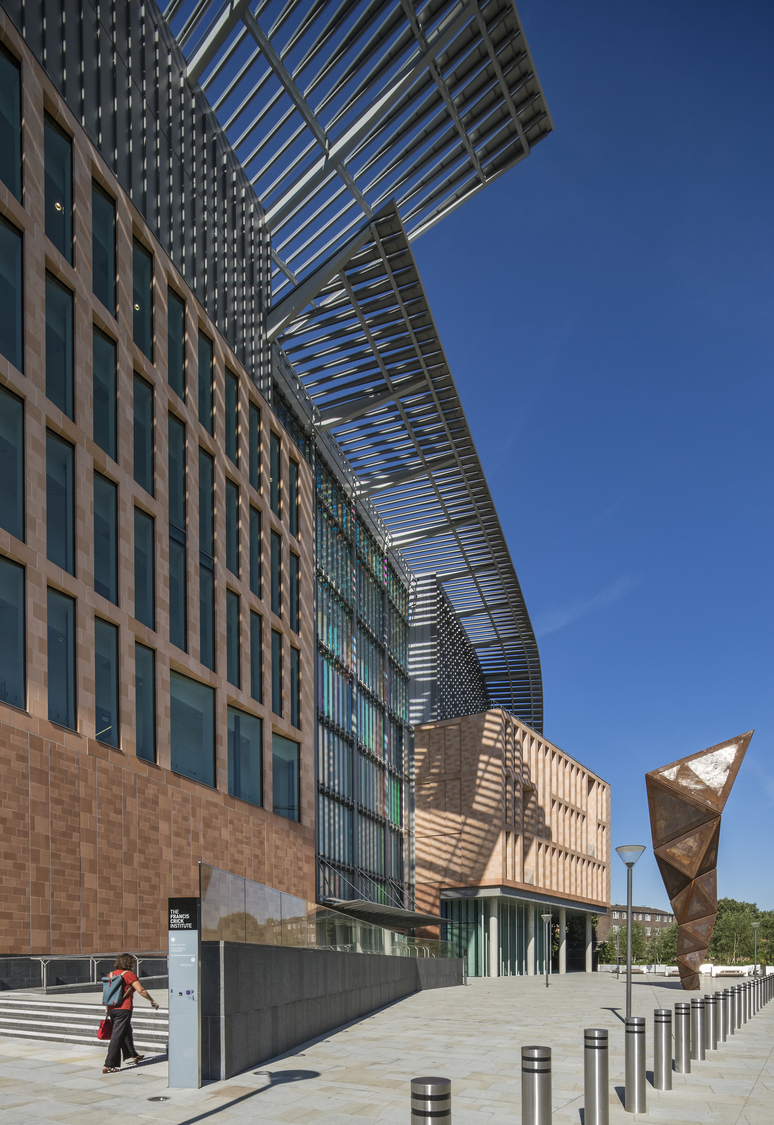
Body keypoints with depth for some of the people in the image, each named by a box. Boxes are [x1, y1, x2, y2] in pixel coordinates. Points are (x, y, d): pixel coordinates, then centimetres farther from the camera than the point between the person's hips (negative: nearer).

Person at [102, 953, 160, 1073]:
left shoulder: (111, 974, 10)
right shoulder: (129, 974, -9)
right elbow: (141, 990, -14)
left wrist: (107, 1009, 24)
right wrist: (152, 1001, -3)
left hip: (112, 1008, 7)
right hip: (123, 1009, -7)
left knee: (126, 1031, 24)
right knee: (117, 1036, -5)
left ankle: (134, 1056, 39)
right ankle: (108, 1066, -8)